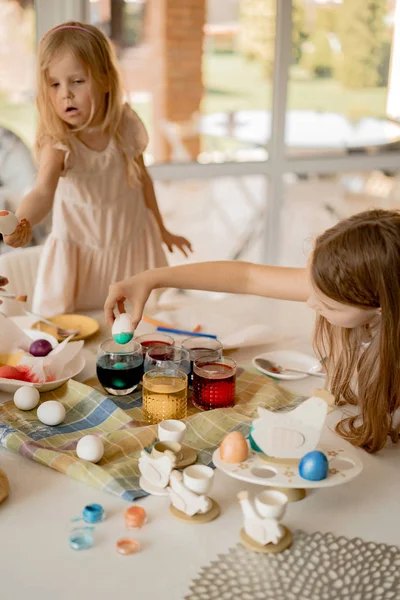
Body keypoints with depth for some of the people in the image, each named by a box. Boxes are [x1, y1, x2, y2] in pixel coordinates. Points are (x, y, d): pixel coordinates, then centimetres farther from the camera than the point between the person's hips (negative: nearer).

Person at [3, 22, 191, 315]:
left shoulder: (126, 125, -11)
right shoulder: (58, 143, -22)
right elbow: (43, 192, -39)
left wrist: (162, 229, 18)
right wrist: (22, 222, -62)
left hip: (132, 245, 3)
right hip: (81, 255, -3)